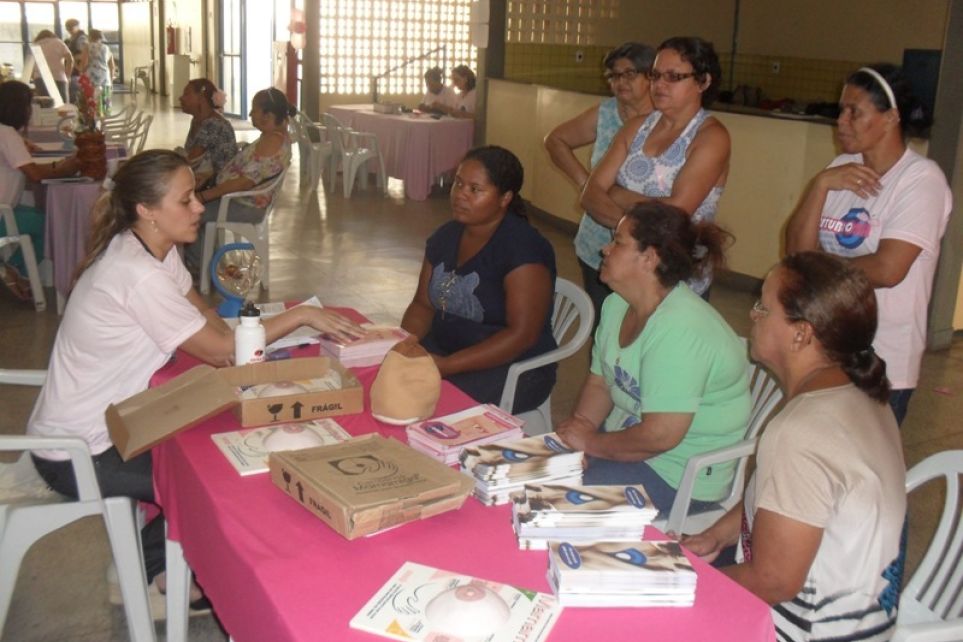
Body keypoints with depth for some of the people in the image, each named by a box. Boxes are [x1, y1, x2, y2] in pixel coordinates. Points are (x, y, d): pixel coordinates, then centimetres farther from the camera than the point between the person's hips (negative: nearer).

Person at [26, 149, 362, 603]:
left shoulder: (154, 251, -1)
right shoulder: (138, 276, -30)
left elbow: (209, 322, 2)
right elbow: (220, 351, -24)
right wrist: (299, 316, -19)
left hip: (107, 421, 8)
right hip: (77, 454, -8)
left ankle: (159, 562, 25)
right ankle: (150, 570, 22)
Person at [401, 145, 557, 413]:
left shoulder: (524, 248, -18)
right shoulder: (446, 235, 5)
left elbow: (522, 334, -23)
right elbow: (423, 305, 10)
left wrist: (447, 366, -27)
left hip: (514, 370, -7)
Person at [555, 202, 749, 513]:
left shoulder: (680, 329, -27)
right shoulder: (617, 304, 3)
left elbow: (660, 435, -29)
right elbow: (598, 384, 11)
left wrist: (590, 443, -15)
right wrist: (579, 427, -8)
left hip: (683, 474, -9)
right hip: (626, 437, 9)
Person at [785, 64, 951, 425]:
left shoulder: (921, 179, -12)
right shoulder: (842, 167, 7)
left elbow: (887, 269, -22)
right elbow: (797, 249, 0)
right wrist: (821, 184, -13)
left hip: (882, 366, -5)